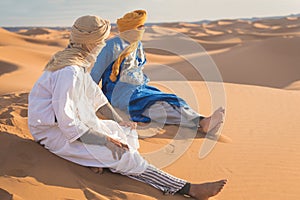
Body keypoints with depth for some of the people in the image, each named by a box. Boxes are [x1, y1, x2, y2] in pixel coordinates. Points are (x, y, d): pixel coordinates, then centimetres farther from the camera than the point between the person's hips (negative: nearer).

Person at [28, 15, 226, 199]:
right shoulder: (69, 72, -26)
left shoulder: (78, 62, 5)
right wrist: (105, 140, -24)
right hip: (55, 133, -10)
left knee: (127, 133, 8)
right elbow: (68, 124, -28)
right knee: (121, 155, -22)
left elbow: (94, 95, 16)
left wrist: (118, 121, 10)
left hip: (73, 122, 10)